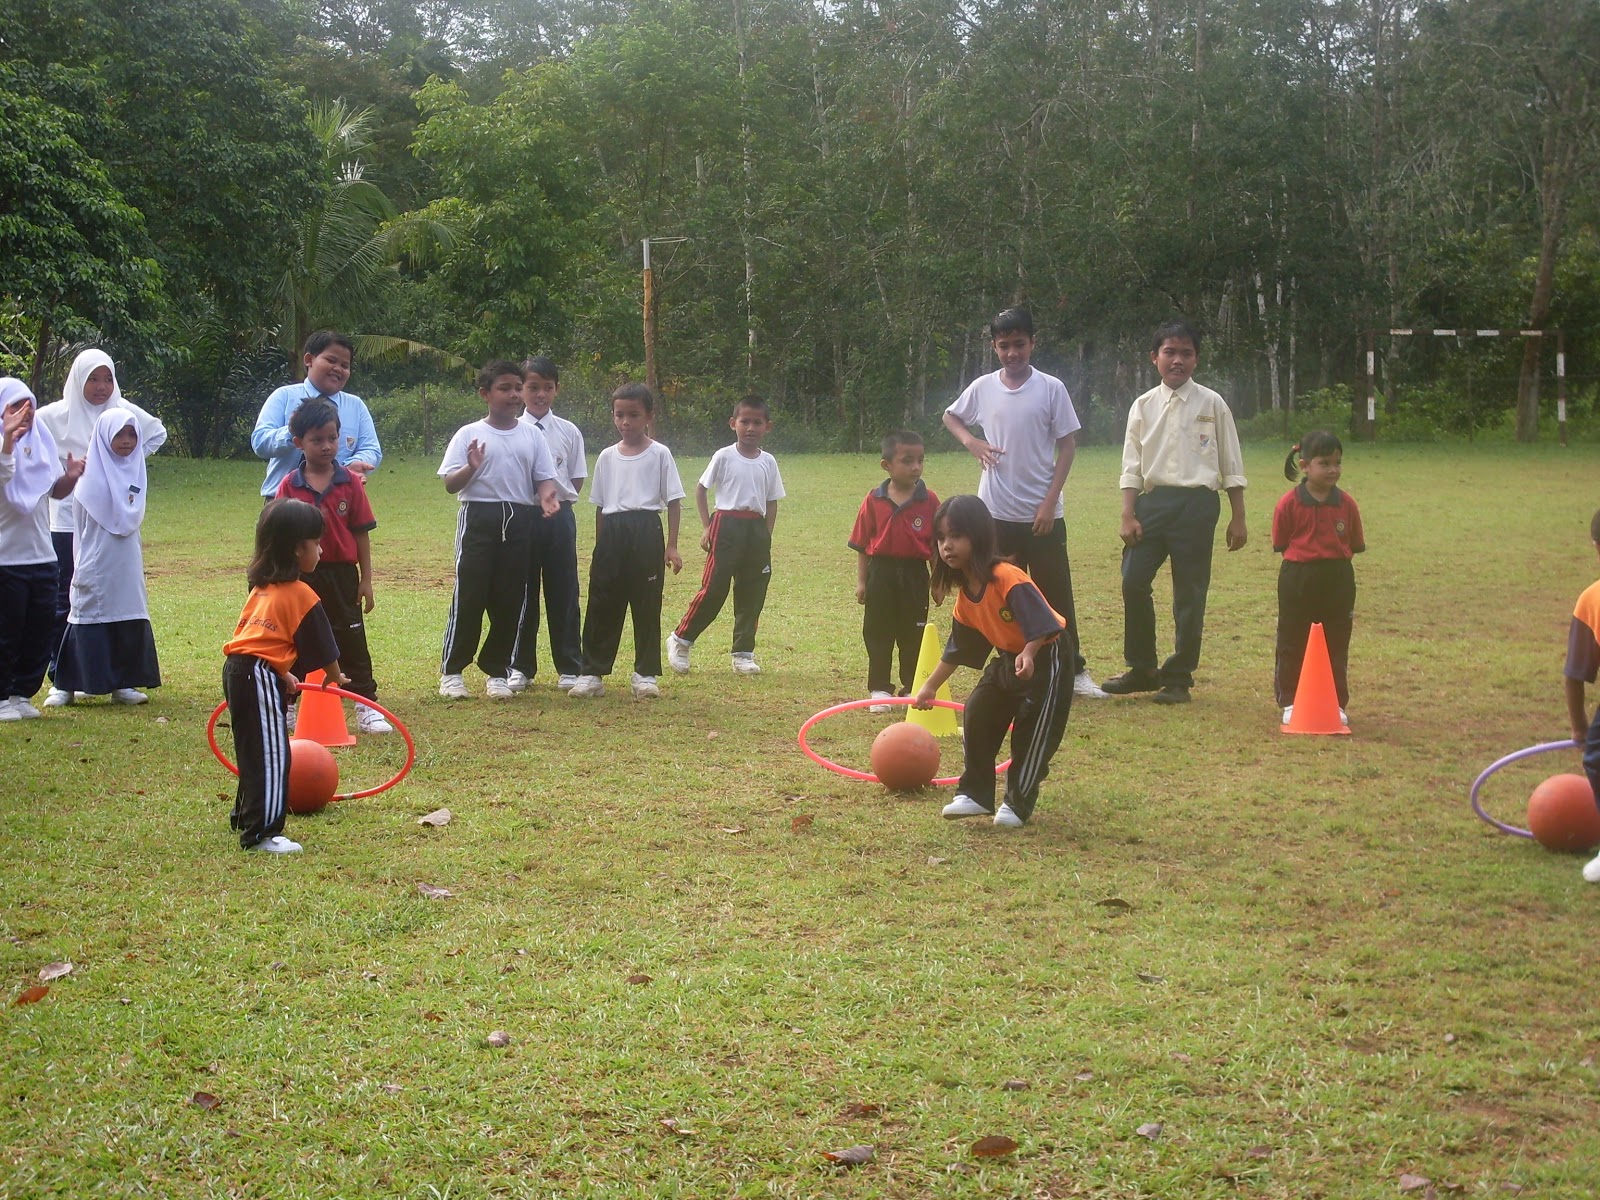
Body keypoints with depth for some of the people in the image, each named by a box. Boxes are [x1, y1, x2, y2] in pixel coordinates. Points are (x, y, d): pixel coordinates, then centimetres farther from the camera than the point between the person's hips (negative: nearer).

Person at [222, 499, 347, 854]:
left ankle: (247, 816, 33)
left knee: (253, 751, 21)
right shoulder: (301, 595, -10)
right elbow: (322, 647, -3)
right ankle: (262, 832, -6)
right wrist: (335, 677, 14)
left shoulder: (262, 588, 16)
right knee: (271, 755, -6)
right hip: (261, 677, -9)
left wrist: (283, 674, 19)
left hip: (237, 670, 10)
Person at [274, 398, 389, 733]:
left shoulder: (350, 483, -2)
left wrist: (366, 580, -1)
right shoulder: (289, 486, -2)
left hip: (342, 573, -1)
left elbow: (361, 533, 0)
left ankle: (366, 706, 8)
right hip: (301, 575, 1)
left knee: (352, 641, 4)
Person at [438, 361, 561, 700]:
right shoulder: (469, 434, 1)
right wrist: (472, 467, -22)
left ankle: (497, 671, 16)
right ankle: (451, 671, 6)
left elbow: (544, 477, 9)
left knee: (510, 599, 5)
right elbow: (450, 484, -2)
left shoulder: (532, 435, 9)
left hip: (519, 520, 3)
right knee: (468, 595, -3)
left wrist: (547, 496, -14)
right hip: (479, 518, -3)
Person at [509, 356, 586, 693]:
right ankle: (521, 667, 18)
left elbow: (577, 480, 8)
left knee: (564, 592, 6)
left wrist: (557, 497, -4)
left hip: (559, 516, 1)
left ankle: (569, 667, 15)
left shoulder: (569, 432, 4)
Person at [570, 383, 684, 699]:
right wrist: (600, 546, 12)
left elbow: (673, 502, 0)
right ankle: (592, 673, 10)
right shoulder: (607, 456, 11)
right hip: (612, 534, 3)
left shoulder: (659, 454, 0)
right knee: (602, 604, 4)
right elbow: (599, 505, 16)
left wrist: (671, 546, -6)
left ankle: (645, 674, 11)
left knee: (646, 605, 1)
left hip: (645, 533, -3)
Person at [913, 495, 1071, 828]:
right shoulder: (964, 595, -2)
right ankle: (975, 794, 11)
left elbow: (1042, 623, -33)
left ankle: (1018, 804, 8)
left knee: (1032, 732, -4)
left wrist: (1028, 655, -48)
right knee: (976, 715, 2)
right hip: (1008, 658, 8)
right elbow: (958, 650, 10)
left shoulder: (1008, 579, -28)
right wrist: (930, 686, 13)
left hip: (1046, 657, -8)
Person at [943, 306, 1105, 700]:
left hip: (1043, 513, -2)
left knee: (1056, 594, 2)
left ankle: (1074, 670, 11)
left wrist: (1051, 501, -9)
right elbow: (951, 416, 20)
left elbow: (1068, 444, -2)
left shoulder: (1051, 388, -3)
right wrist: (971, 441, -1)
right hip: (996, 513, 2)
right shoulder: (982, 388, 3)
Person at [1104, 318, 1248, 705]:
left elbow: (1231, 466, 6)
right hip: (1153, 500, 2)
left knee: (1189, 593, 1)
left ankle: (1178, 678, 12)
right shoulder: (1144, 406, 8)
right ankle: (1141, 669, 14)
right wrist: (1128, 516, -1)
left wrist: (1238, 518, 2)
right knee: (1133, 582, -3)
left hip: (1197, 503, -2)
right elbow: (1131, 466, 8)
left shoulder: (1212, 405, 4)